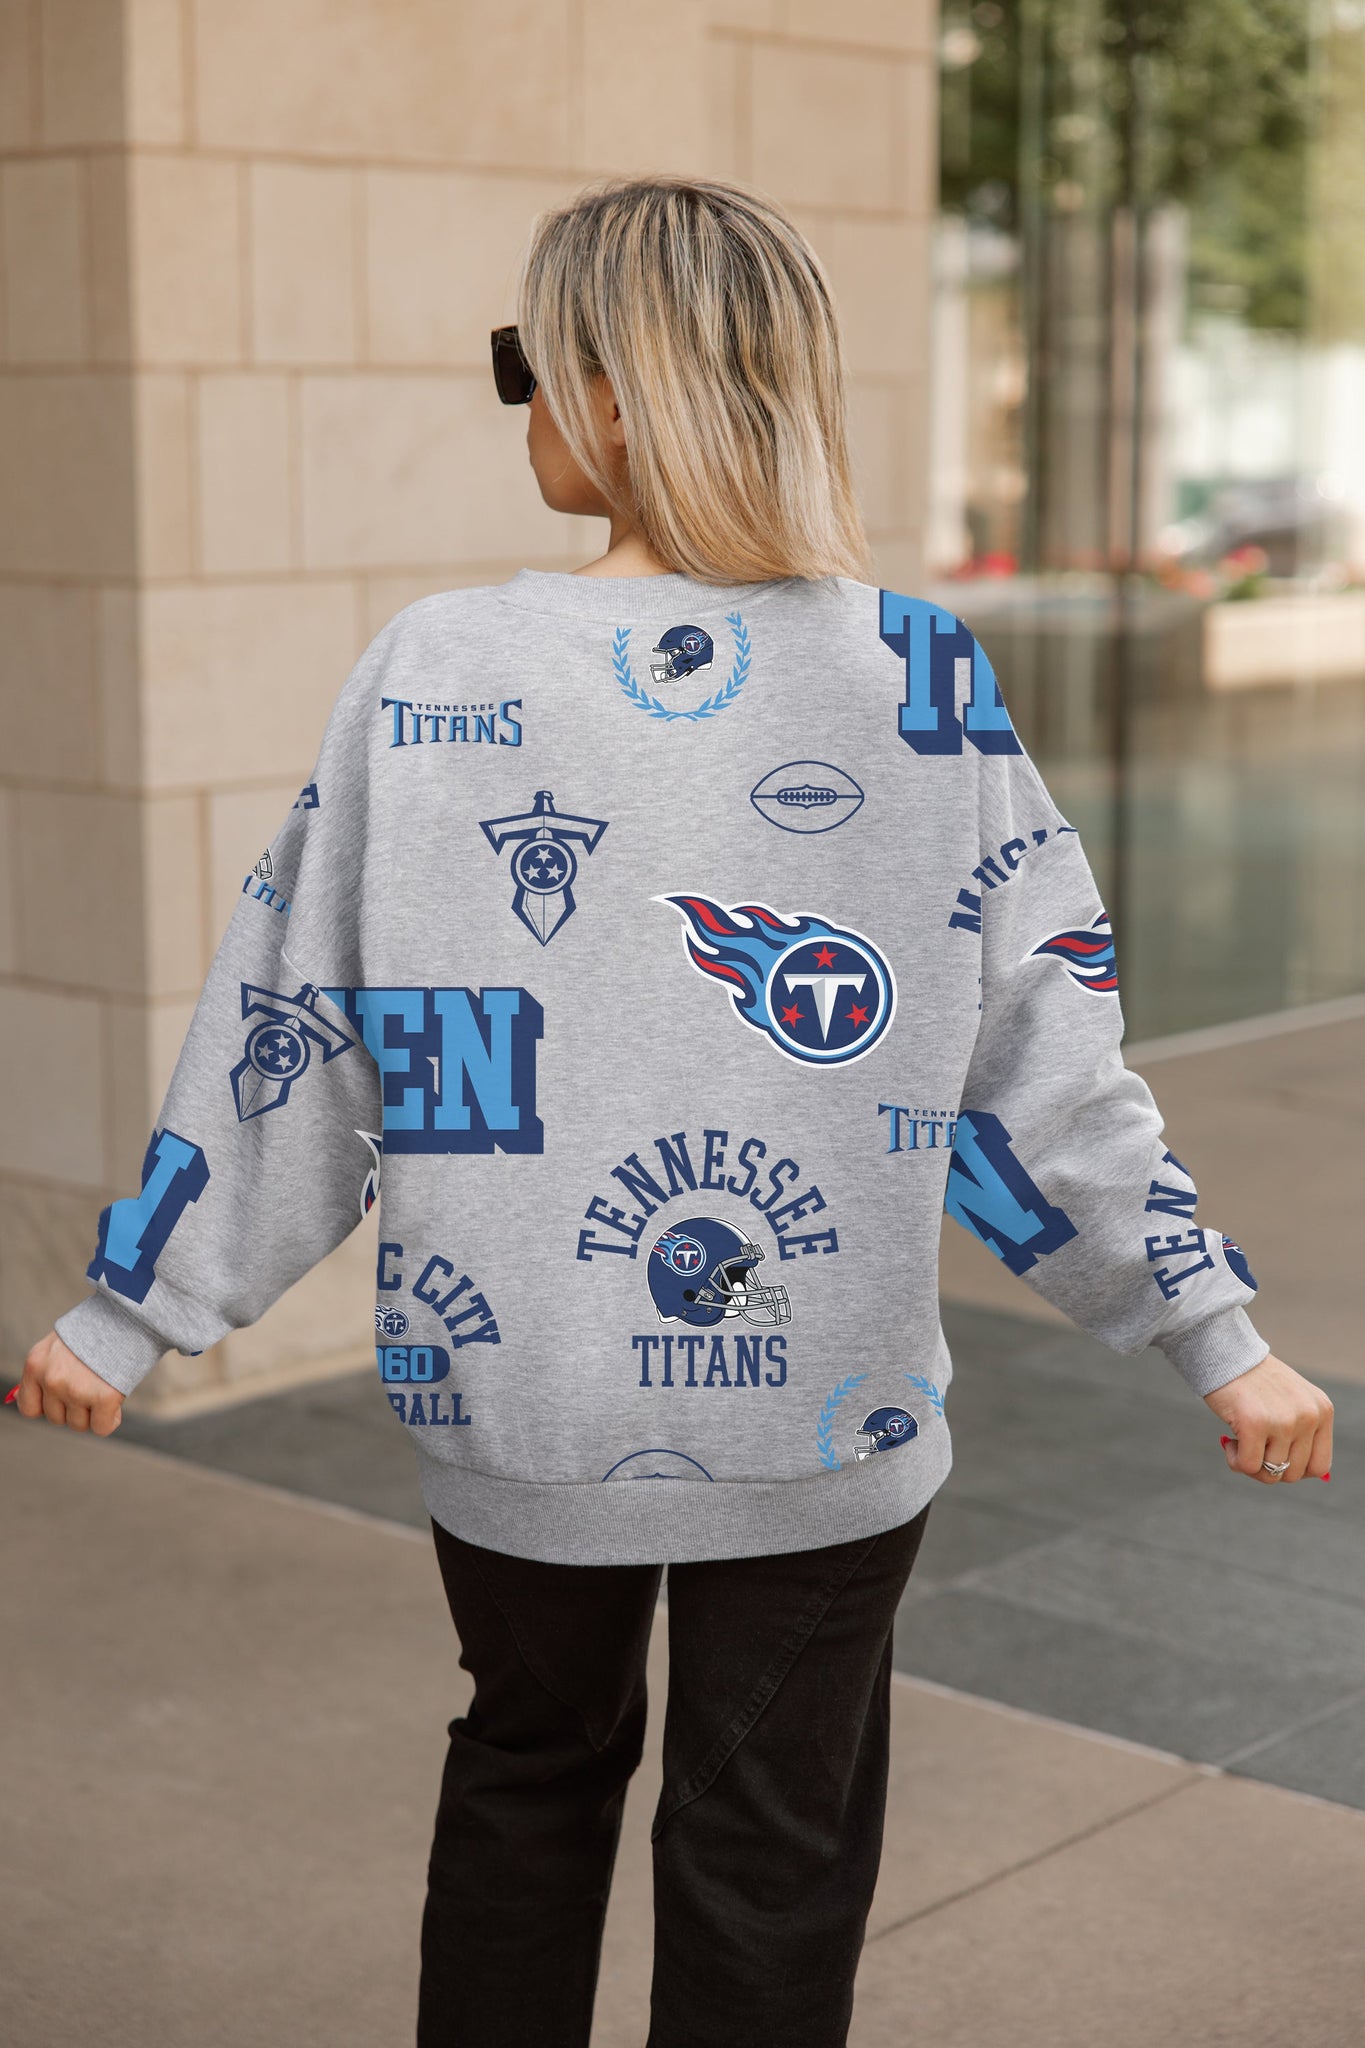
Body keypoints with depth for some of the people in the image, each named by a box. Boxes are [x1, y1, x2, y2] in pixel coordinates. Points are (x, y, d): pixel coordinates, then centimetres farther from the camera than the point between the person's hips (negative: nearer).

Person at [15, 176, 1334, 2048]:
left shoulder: (433, 675, -9)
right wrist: (1219, 1334, 3)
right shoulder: (919, 682, -9)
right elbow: (1042, 1065, -7)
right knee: (771, 1856, 15)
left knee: (530, 1763, 26)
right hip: (817, 1411, -1)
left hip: (514, 1401, 1)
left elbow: (287, 1038, -4)